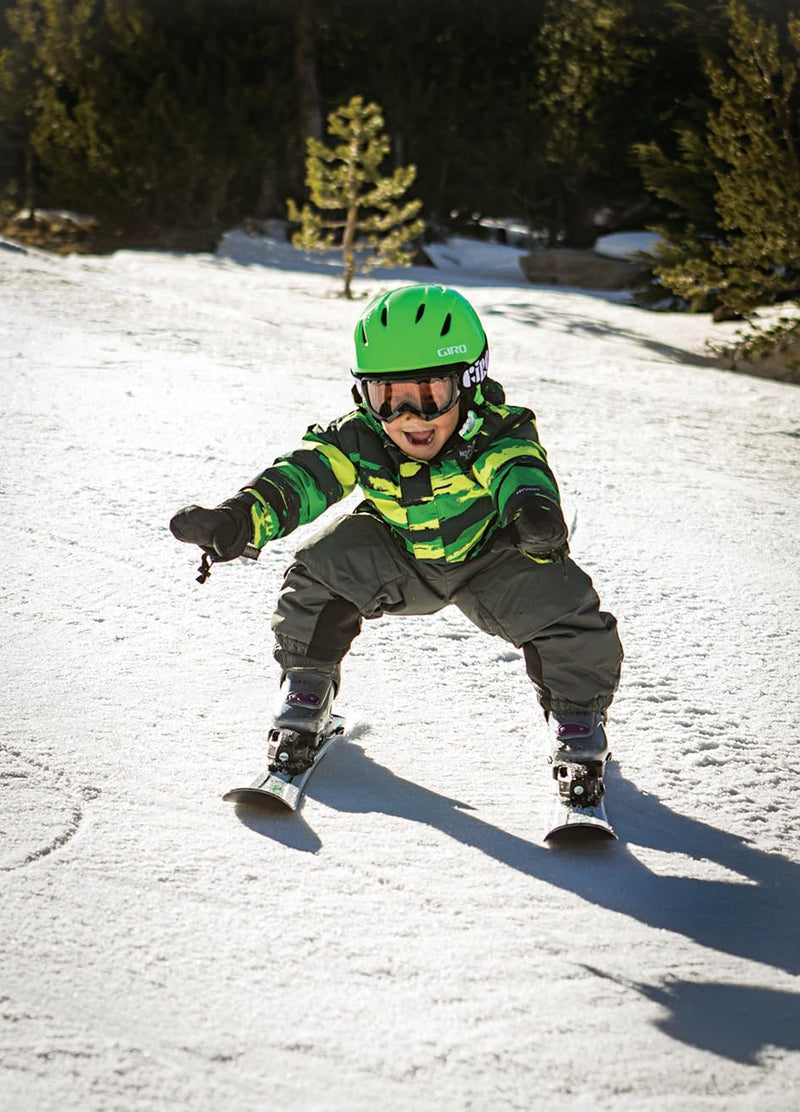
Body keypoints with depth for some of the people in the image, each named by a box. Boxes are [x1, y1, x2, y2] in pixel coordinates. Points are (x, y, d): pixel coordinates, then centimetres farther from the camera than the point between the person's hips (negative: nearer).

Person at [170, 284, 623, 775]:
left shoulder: (496, 436, -33)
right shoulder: (361, 441, -26)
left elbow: (520, 472, -53)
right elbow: (302, 476, -37)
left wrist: (535, 512, -79)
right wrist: (239, 517, -58)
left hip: (486, 558, -2)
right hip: (398, 560, 2)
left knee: (556, 596, -27)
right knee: (324, 563, -23)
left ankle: (578, 715, 1)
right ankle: (307, 690, 0)